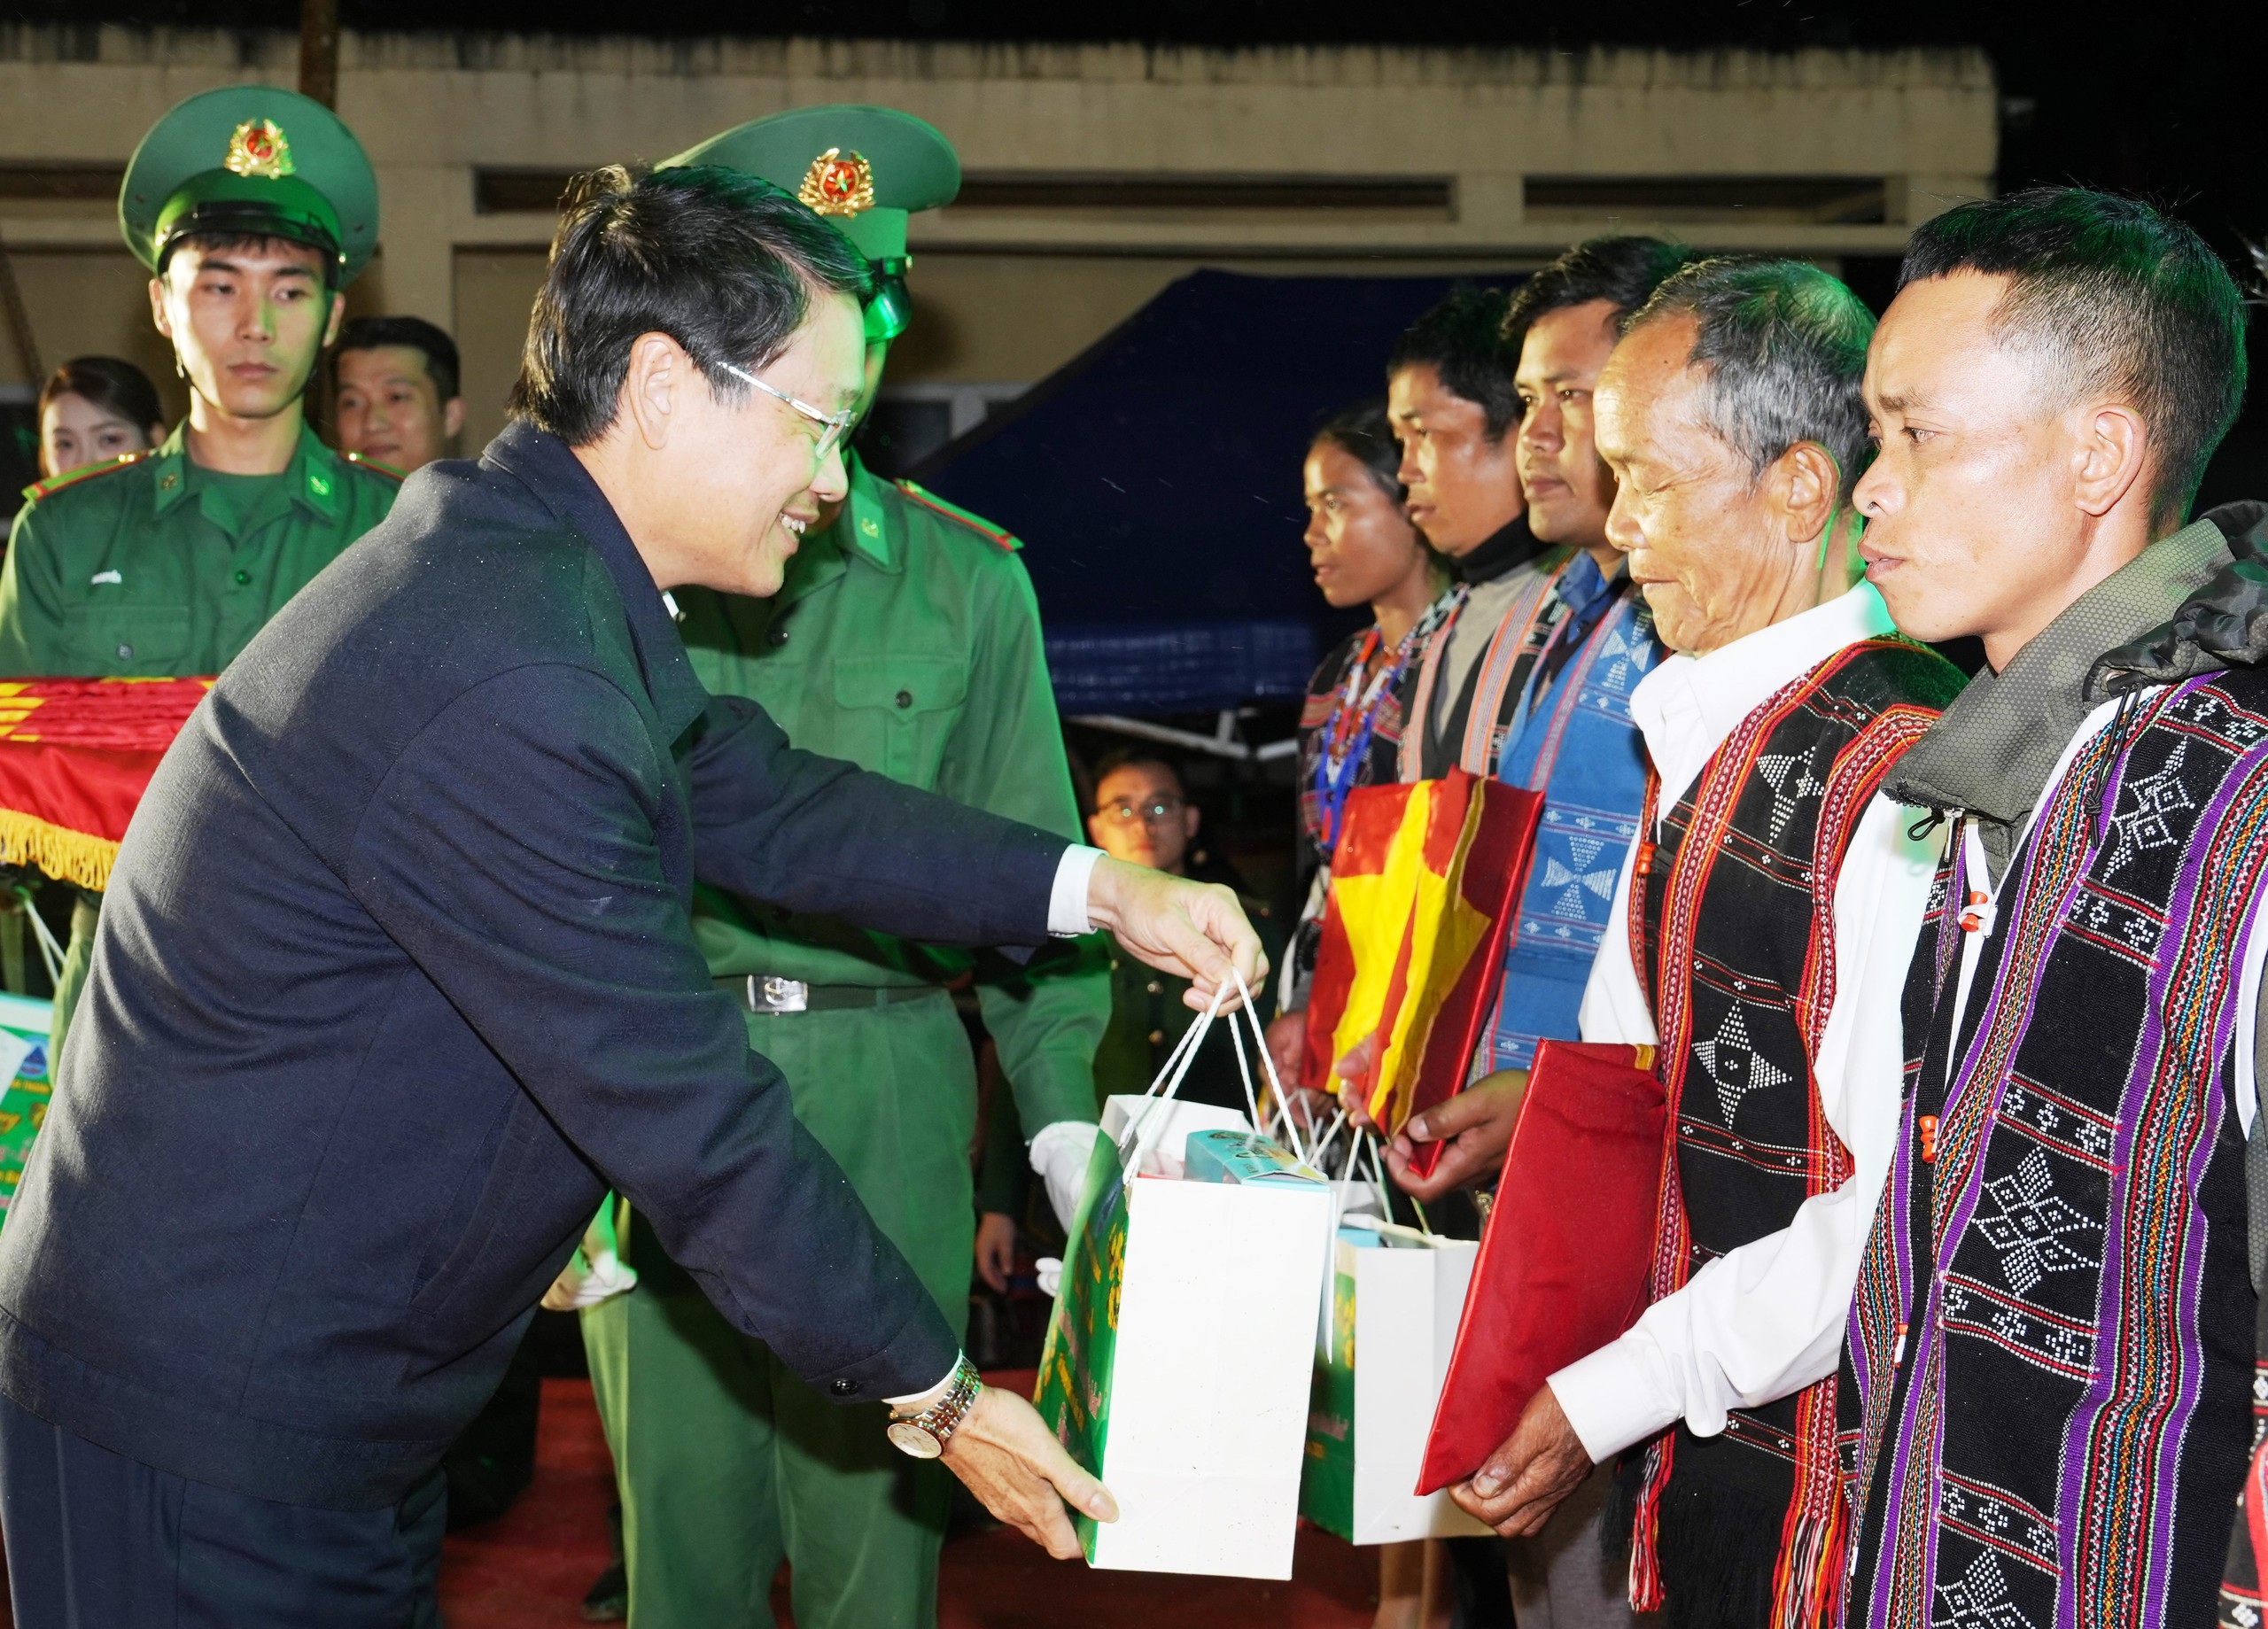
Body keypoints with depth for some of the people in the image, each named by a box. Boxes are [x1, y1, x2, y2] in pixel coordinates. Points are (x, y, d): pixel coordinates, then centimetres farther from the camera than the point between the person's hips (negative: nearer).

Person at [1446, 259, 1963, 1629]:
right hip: (1701, 1453, 8)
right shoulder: (1699, 730, 9)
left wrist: (1611, 1399, -17)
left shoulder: (1904, 772, -21)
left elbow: (1891, 1217, -23)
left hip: (1830, 1470, -8)